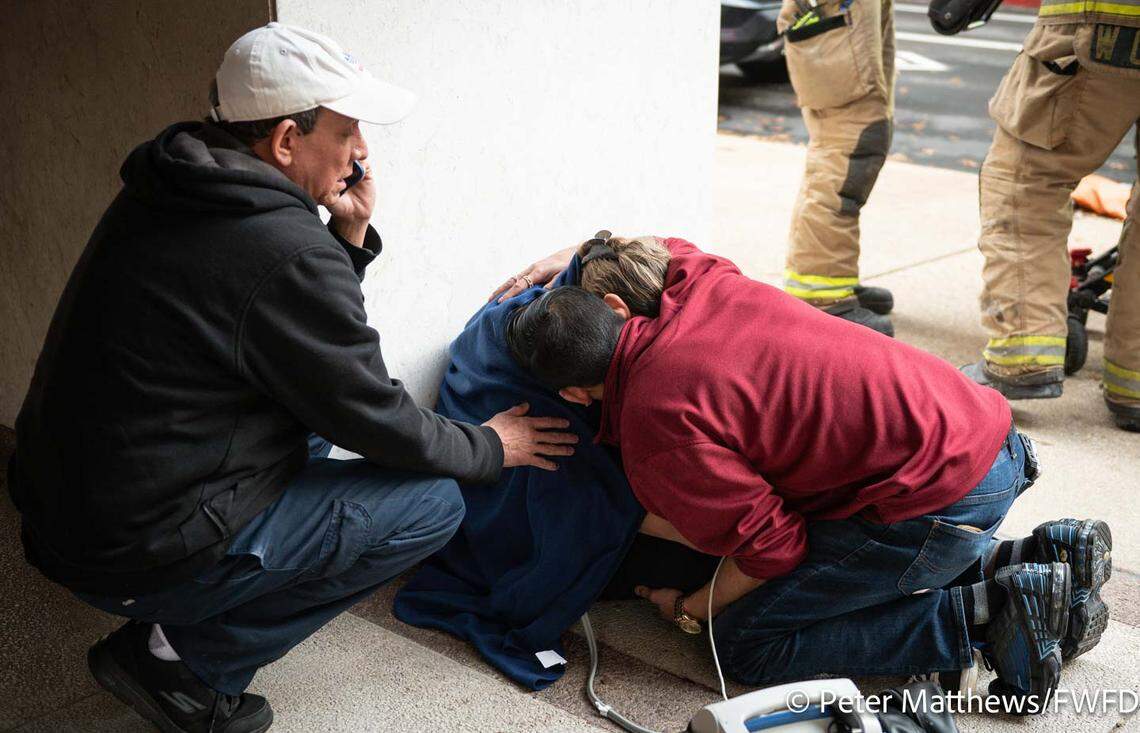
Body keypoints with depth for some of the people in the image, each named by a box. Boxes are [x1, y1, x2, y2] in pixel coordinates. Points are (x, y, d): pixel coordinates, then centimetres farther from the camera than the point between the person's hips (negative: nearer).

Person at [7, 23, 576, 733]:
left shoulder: (164, 193, 4)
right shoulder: (286, 252, -24)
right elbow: (376, 420, -13)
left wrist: (350, 233, 0)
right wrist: (490, 447, 4)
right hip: (146, 556, -9)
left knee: (314, 411, 23)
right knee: (434, 501, -3)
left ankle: (177, 626, 15)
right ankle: (181, 659, 0)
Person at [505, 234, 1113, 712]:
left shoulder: (654, 426, -17)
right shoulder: (698, 281, 5)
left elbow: (771, 544, -11)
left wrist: (691, 610, 6)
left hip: (942, 494, -9)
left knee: (743, 644, 0)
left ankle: (987, 615, -5)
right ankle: (1044, 556, 16)